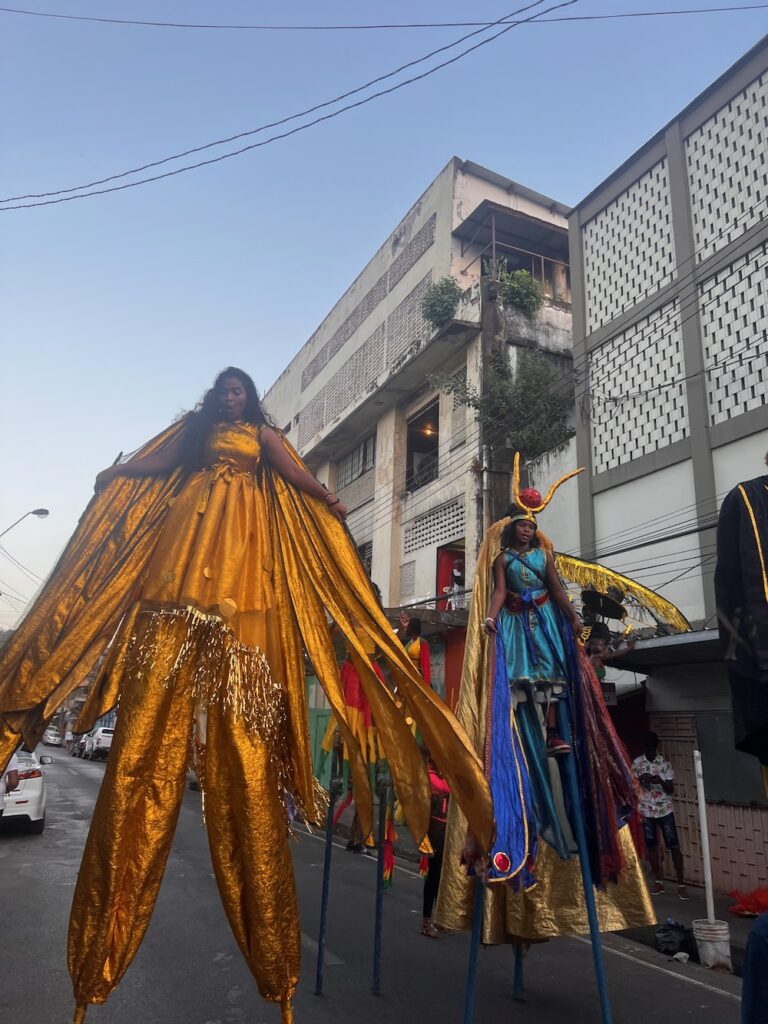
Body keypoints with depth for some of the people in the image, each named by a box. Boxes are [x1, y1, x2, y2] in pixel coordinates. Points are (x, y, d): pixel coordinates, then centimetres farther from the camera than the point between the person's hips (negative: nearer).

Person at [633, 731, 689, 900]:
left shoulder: (665, 764, -6)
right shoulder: (636, 763, -3)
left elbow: (671, 790, -7)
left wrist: (660, 781, -26)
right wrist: (641, 781, -18)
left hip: (665, 810, -1)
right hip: (646, 810, 1)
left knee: (674, 846, -2)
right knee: (651, 846, 9)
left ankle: (681, 884, 6)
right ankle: (658, 881, 22)